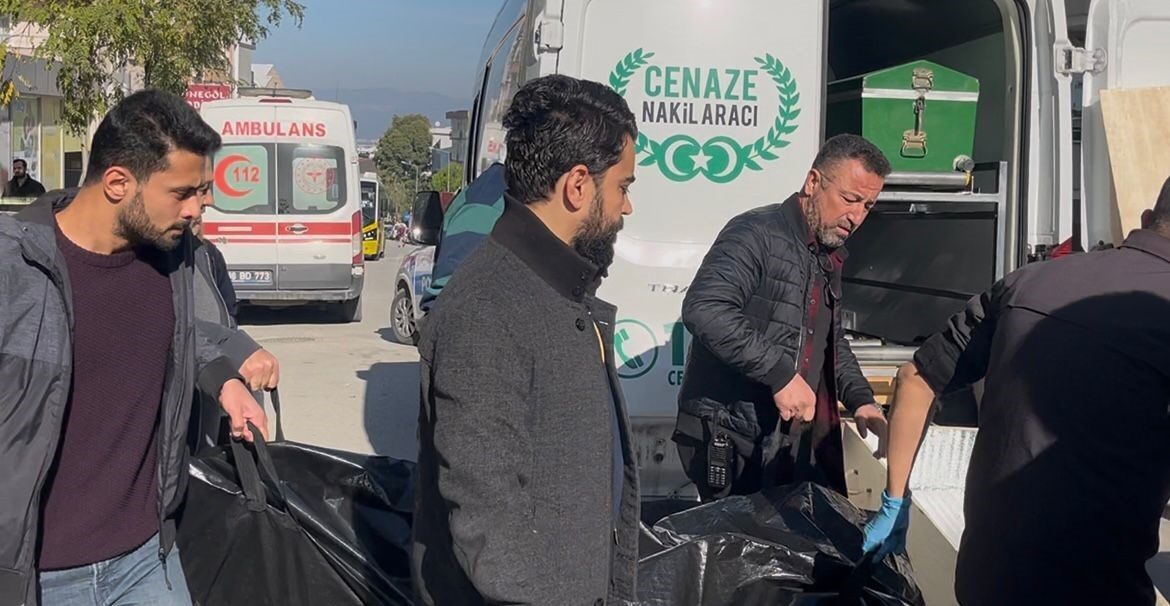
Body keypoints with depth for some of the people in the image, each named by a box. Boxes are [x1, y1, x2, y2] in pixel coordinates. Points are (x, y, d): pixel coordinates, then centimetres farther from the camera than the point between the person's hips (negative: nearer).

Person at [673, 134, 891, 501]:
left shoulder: (829, 258, 17)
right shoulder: (757, 234, -13)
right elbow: (704, 309, -28)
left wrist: (860, 399, 12)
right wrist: (780, 374, -28)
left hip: (797, 439, 9)